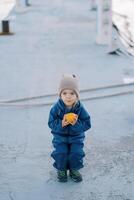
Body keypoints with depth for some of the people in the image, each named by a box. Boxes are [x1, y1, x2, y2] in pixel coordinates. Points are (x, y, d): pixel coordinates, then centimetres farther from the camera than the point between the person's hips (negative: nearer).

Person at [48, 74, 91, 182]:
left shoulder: (80, 108, -16)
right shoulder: (56, 108, -16)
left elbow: (87, 124, -12)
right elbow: (51, 123, -12)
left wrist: (76, 124, -32)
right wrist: (61, 124, -32)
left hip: (76, 136, 0)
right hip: (60, 136, 0)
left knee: (77, 152, -15)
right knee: (60, 152, -17)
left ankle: (74, 169, 16)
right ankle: (61, 169, 13)